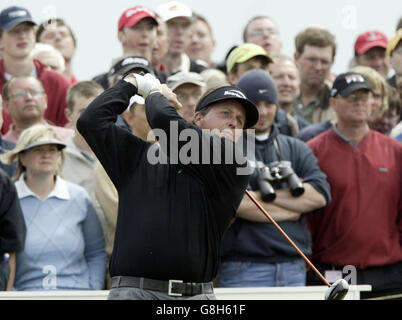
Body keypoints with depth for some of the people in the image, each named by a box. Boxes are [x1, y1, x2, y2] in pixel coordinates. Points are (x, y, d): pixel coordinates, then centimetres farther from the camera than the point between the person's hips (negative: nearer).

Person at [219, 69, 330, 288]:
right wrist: (291, 210, -3)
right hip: (243, 271, -5)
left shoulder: (295, 149, 18)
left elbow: (320, 195, 3)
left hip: (294, 269, 5)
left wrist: (267, 195, -6)